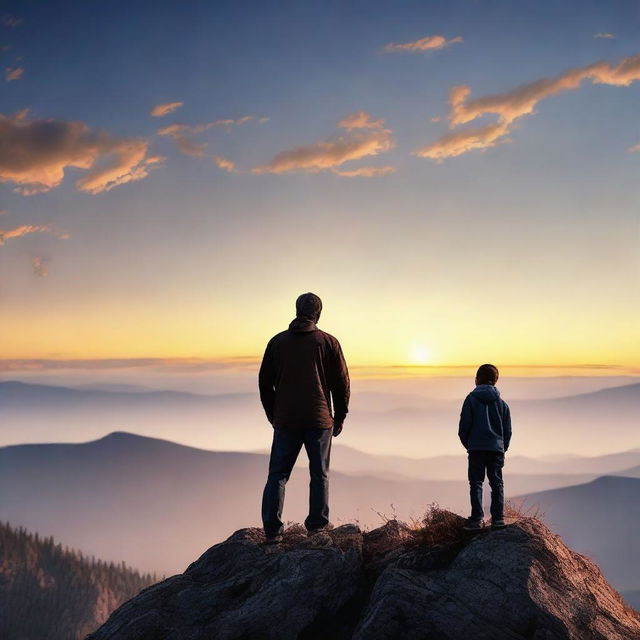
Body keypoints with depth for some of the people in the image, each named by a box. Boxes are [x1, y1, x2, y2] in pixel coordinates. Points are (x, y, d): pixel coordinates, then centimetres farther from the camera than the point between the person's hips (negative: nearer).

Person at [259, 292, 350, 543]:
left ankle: (272, 530, 2)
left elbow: (265, 381, 8)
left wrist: (272, 415, 18)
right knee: (320, 475, 10)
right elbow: (341, 382, -1)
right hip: (319, 420, -1)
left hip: (285, 421, 1)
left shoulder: (277, 341, 5)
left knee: (277, 475, 7)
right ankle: (317, 528, 12)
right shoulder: (328, 342, -1)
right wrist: (339, 417, 9)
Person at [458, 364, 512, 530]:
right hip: (497, 448, 3)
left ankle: (477, 518, -4)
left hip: (476, 448, -3)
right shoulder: (502, 403, 9)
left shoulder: (471, 399, -2)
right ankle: (498, 518, 6)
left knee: (476, 482, 2)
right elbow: (507, 430, 10)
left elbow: (464, 426, -4)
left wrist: (468, 444, 9)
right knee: (497, 483, 9)